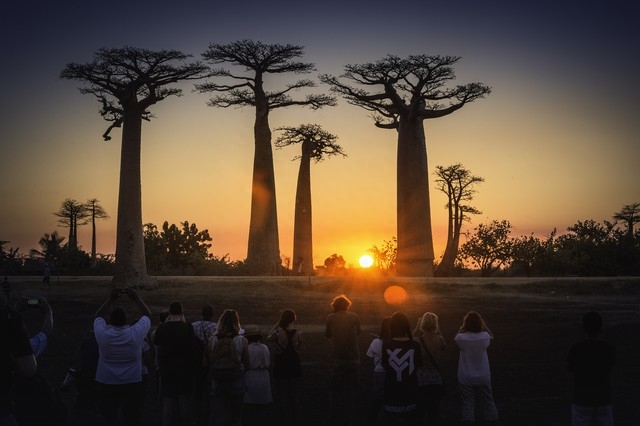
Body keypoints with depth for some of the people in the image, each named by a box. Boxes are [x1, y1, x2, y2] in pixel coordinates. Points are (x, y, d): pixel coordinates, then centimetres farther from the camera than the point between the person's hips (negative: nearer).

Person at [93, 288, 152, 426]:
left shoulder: (103, 334, -9)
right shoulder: (135, 334, -11)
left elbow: (98, 316, 12)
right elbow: (147, 315, 7)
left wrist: (111, 299, 13)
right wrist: (136, 298, 10)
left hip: (106, 386, 1)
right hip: (132, 385, 0)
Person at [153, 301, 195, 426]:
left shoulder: (162, 327, -9)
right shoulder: (188, 327, -10)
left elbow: (156, 342, 10)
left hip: (166, 369, 0)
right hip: (184, 368, 0)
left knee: (168, 401, 3)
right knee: (183, 400, 9)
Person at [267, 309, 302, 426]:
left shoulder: (278, 333, -17)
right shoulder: (297, 333, -10)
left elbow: (268, 338, 4)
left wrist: (277, 324, 3)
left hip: (281, 366, -2)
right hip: (294, 365, 2)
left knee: (283, 395, 7)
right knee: (295, 395, 13)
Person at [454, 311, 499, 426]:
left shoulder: (462, 338, -17)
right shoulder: (484, 337, -15)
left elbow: (456, 339, 8)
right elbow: (491, 336, 11)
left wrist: (463, 327, 4)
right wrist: (482, 323, 7)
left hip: (466, 378, -1)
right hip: (483, 377, 1)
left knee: (467, 404, 4)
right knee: (488, 403, 13)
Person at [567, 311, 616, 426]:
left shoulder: (577, 349, -13)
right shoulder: (610, 349, -5)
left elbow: (570, 368, 5)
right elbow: (609, 370, 12)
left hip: (582, 400, -2)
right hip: (604, 399, 2)